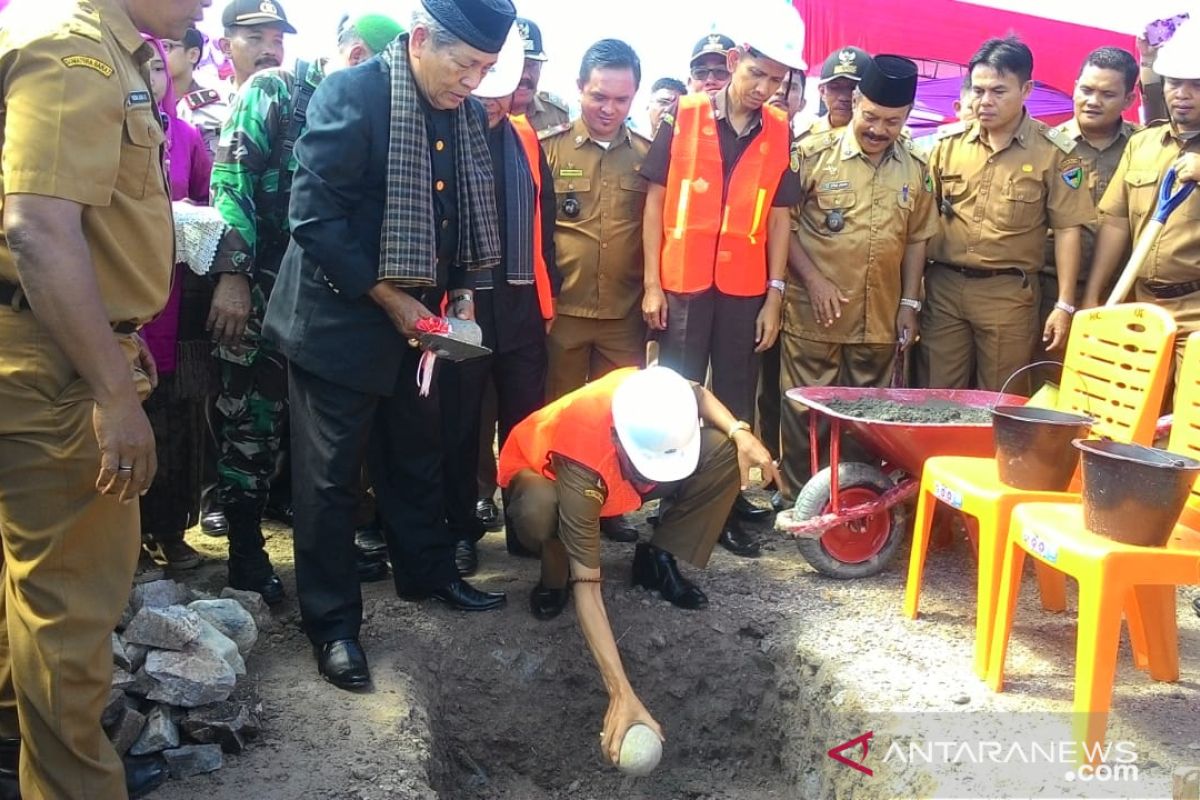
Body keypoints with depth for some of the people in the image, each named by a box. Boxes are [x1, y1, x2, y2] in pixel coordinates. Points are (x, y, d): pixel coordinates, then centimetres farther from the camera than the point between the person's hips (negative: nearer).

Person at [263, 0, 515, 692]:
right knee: (331, 475, 4)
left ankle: (427, 571, 38)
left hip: (415, 317, 6)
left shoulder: (468, 116, 3)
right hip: (340, 318, -6)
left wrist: (458, 288, 1)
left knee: (420, 455, 18)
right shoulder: (353, 92, -16)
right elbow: (315, 217, -19)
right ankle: (333, 621, 17)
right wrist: (388, 298, -19)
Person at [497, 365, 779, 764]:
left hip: (618, 469, 4)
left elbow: (698, 394, -5)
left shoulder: (650, 396, -33)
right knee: (538, 508, -43)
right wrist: (622, 695, -51)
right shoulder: (582, 469, -45)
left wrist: (740, 432, -24)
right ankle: (555, 578, -7)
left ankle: (656, 560, 0)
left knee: (725, 452, -18)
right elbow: (587, 586, -44)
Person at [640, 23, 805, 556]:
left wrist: (774, 294, 1)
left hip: (746, 287, 2)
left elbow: (778, 216, 6)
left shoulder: (779, 132, 4)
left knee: (736, 398, 8)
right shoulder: (684, 117, -1)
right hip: (683, 283, -2)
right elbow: (656, 201, 0)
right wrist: (651, 284, -4)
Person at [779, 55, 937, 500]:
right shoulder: (813, 154, -5)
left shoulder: (915, 169, 6)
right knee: (805, 414, 5)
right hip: (814, 315, -3)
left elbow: (917, 239, 12)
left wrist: (909, 303, 7)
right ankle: (798, 500, 18)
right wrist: (812, 280, -12)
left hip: (880, 320, 3)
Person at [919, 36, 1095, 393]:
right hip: (943, 286, 3)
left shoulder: (1054, 152, -2)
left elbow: (1067, 230, -3)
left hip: (1008, 292, -2)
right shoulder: (948, 145, 6)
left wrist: (1065, 304, -7)